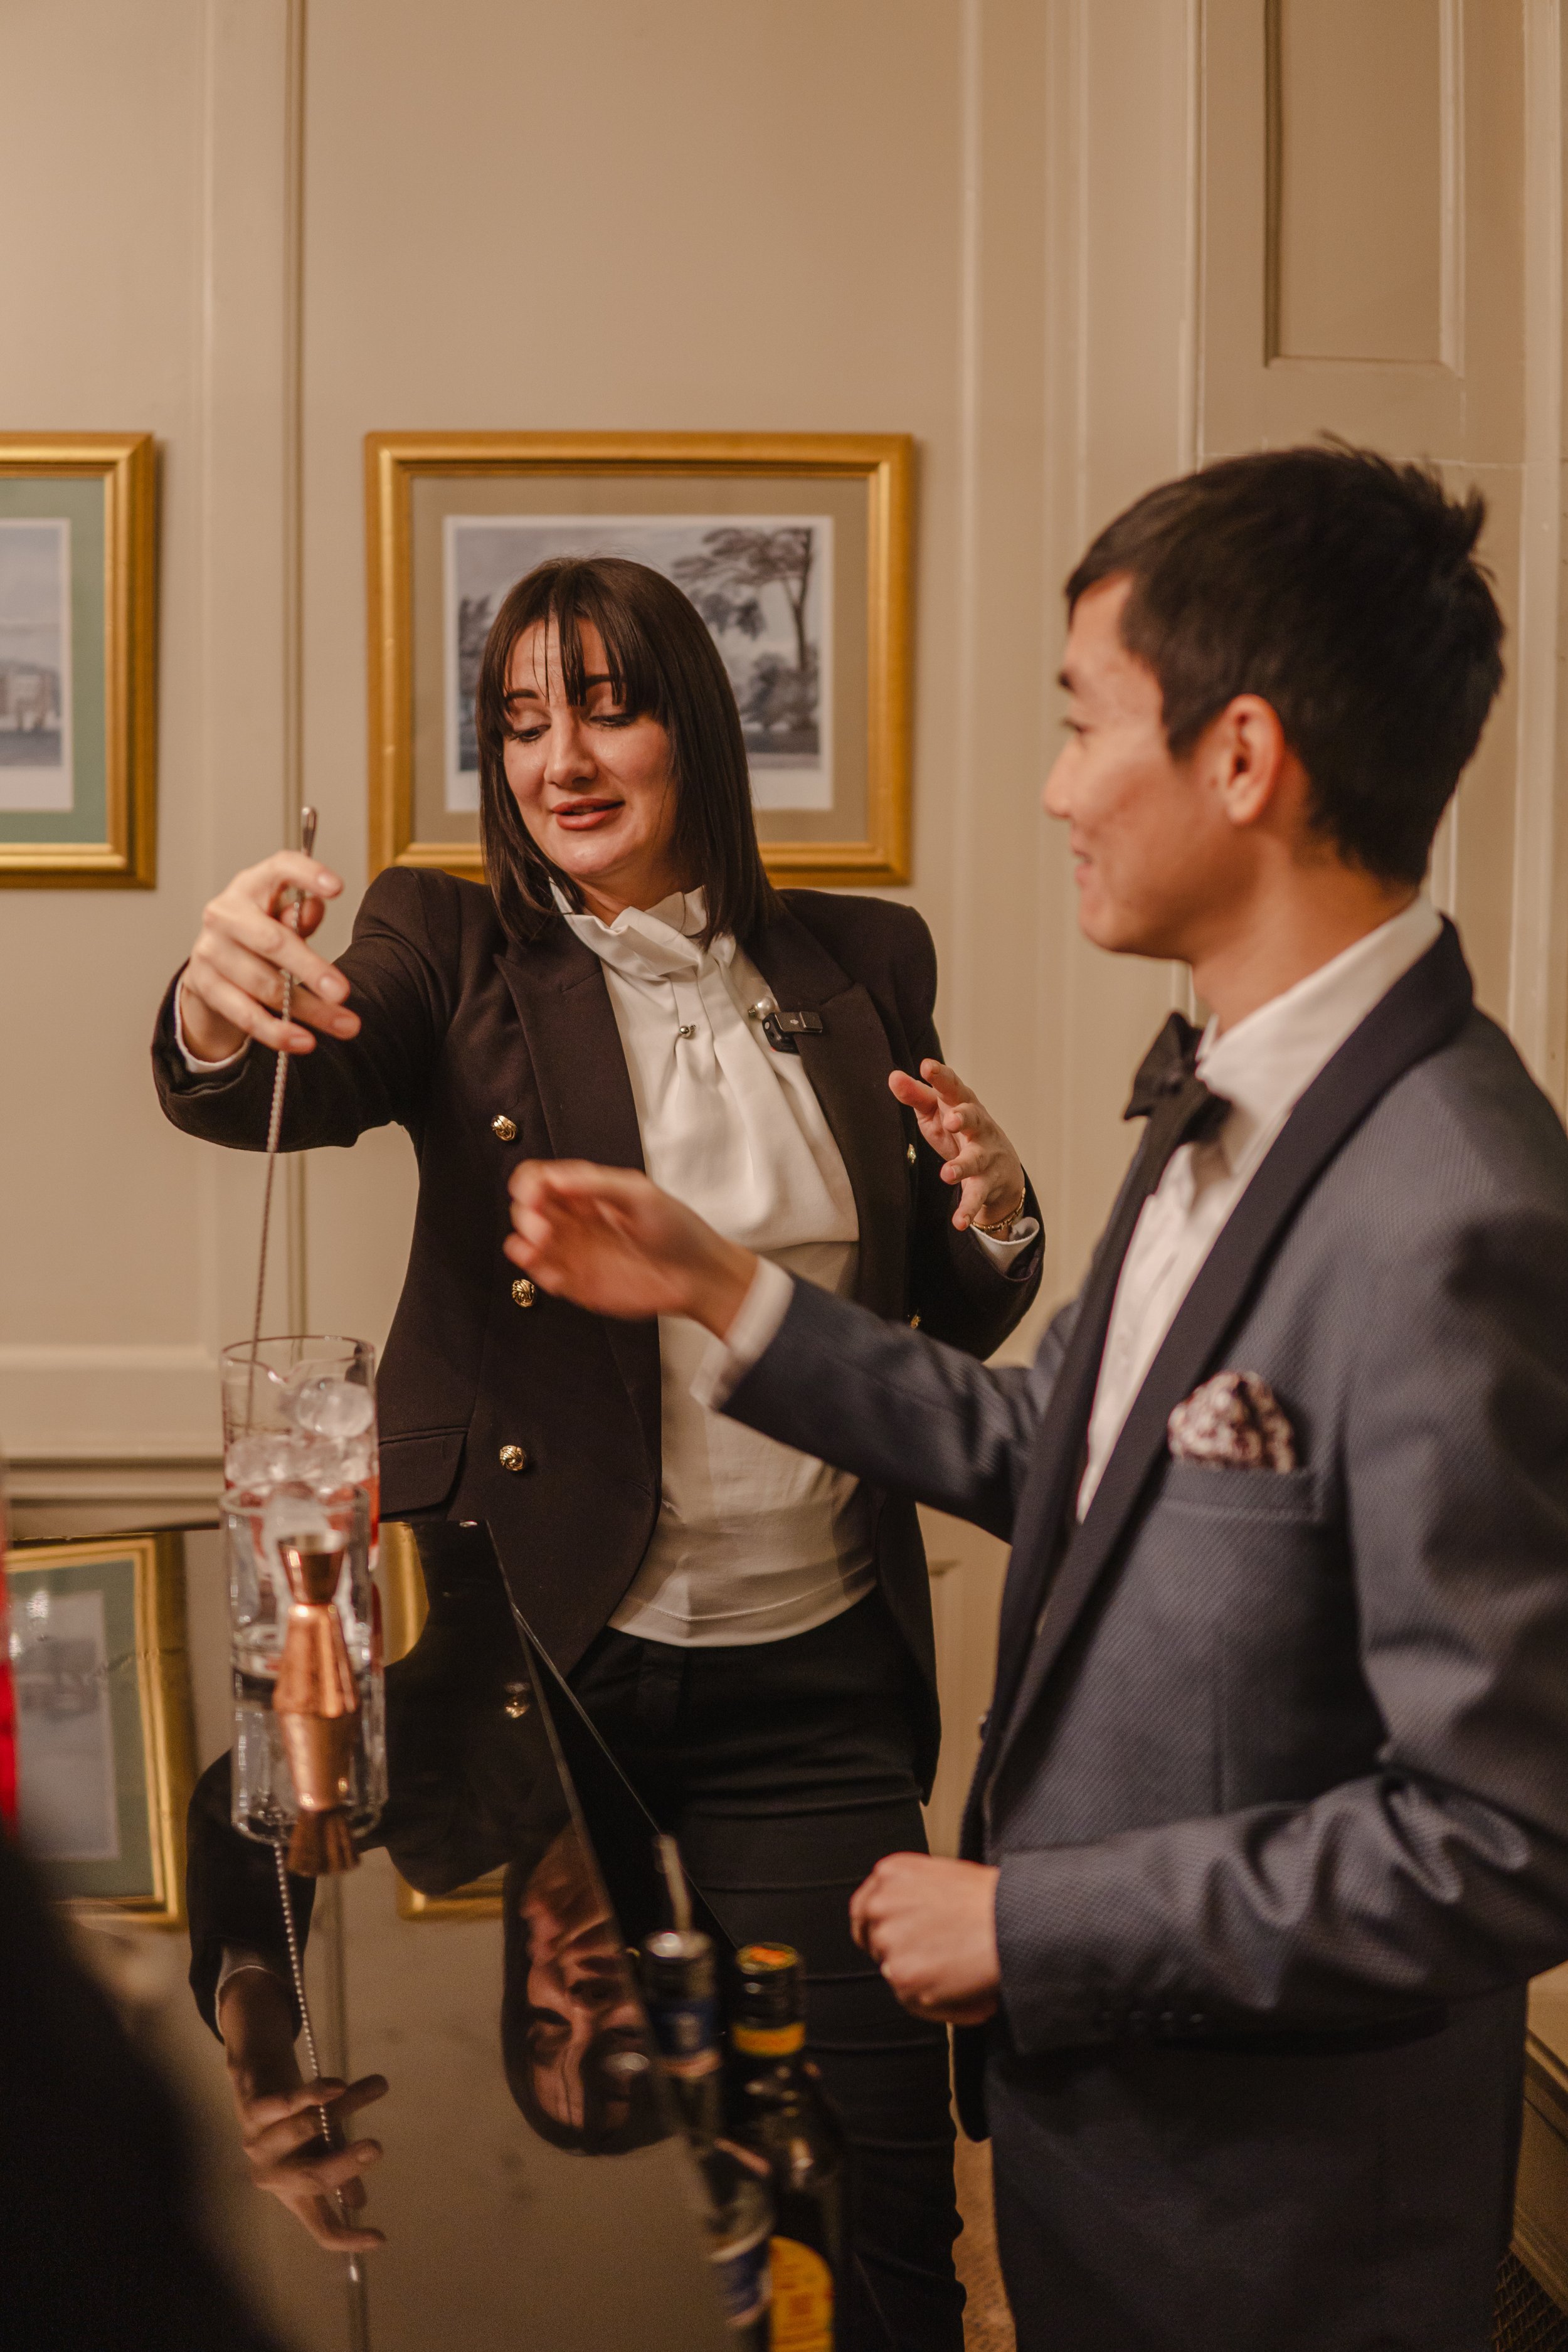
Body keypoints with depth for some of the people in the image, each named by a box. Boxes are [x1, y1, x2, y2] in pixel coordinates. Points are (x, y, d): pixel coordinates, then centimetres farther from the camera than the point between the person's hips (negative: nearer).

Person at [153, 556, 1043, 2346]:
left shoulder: (860, 967, 6)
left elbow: (945, 1326, 13)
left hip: (811, 1674, 2)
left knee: (879, 2197, 6)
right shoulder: (453, 952, 0)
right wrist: (220, 1008, -43)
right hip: (526, 1645, -1)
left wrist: (992, 1217, -9)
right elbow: (285, 1092, -21)